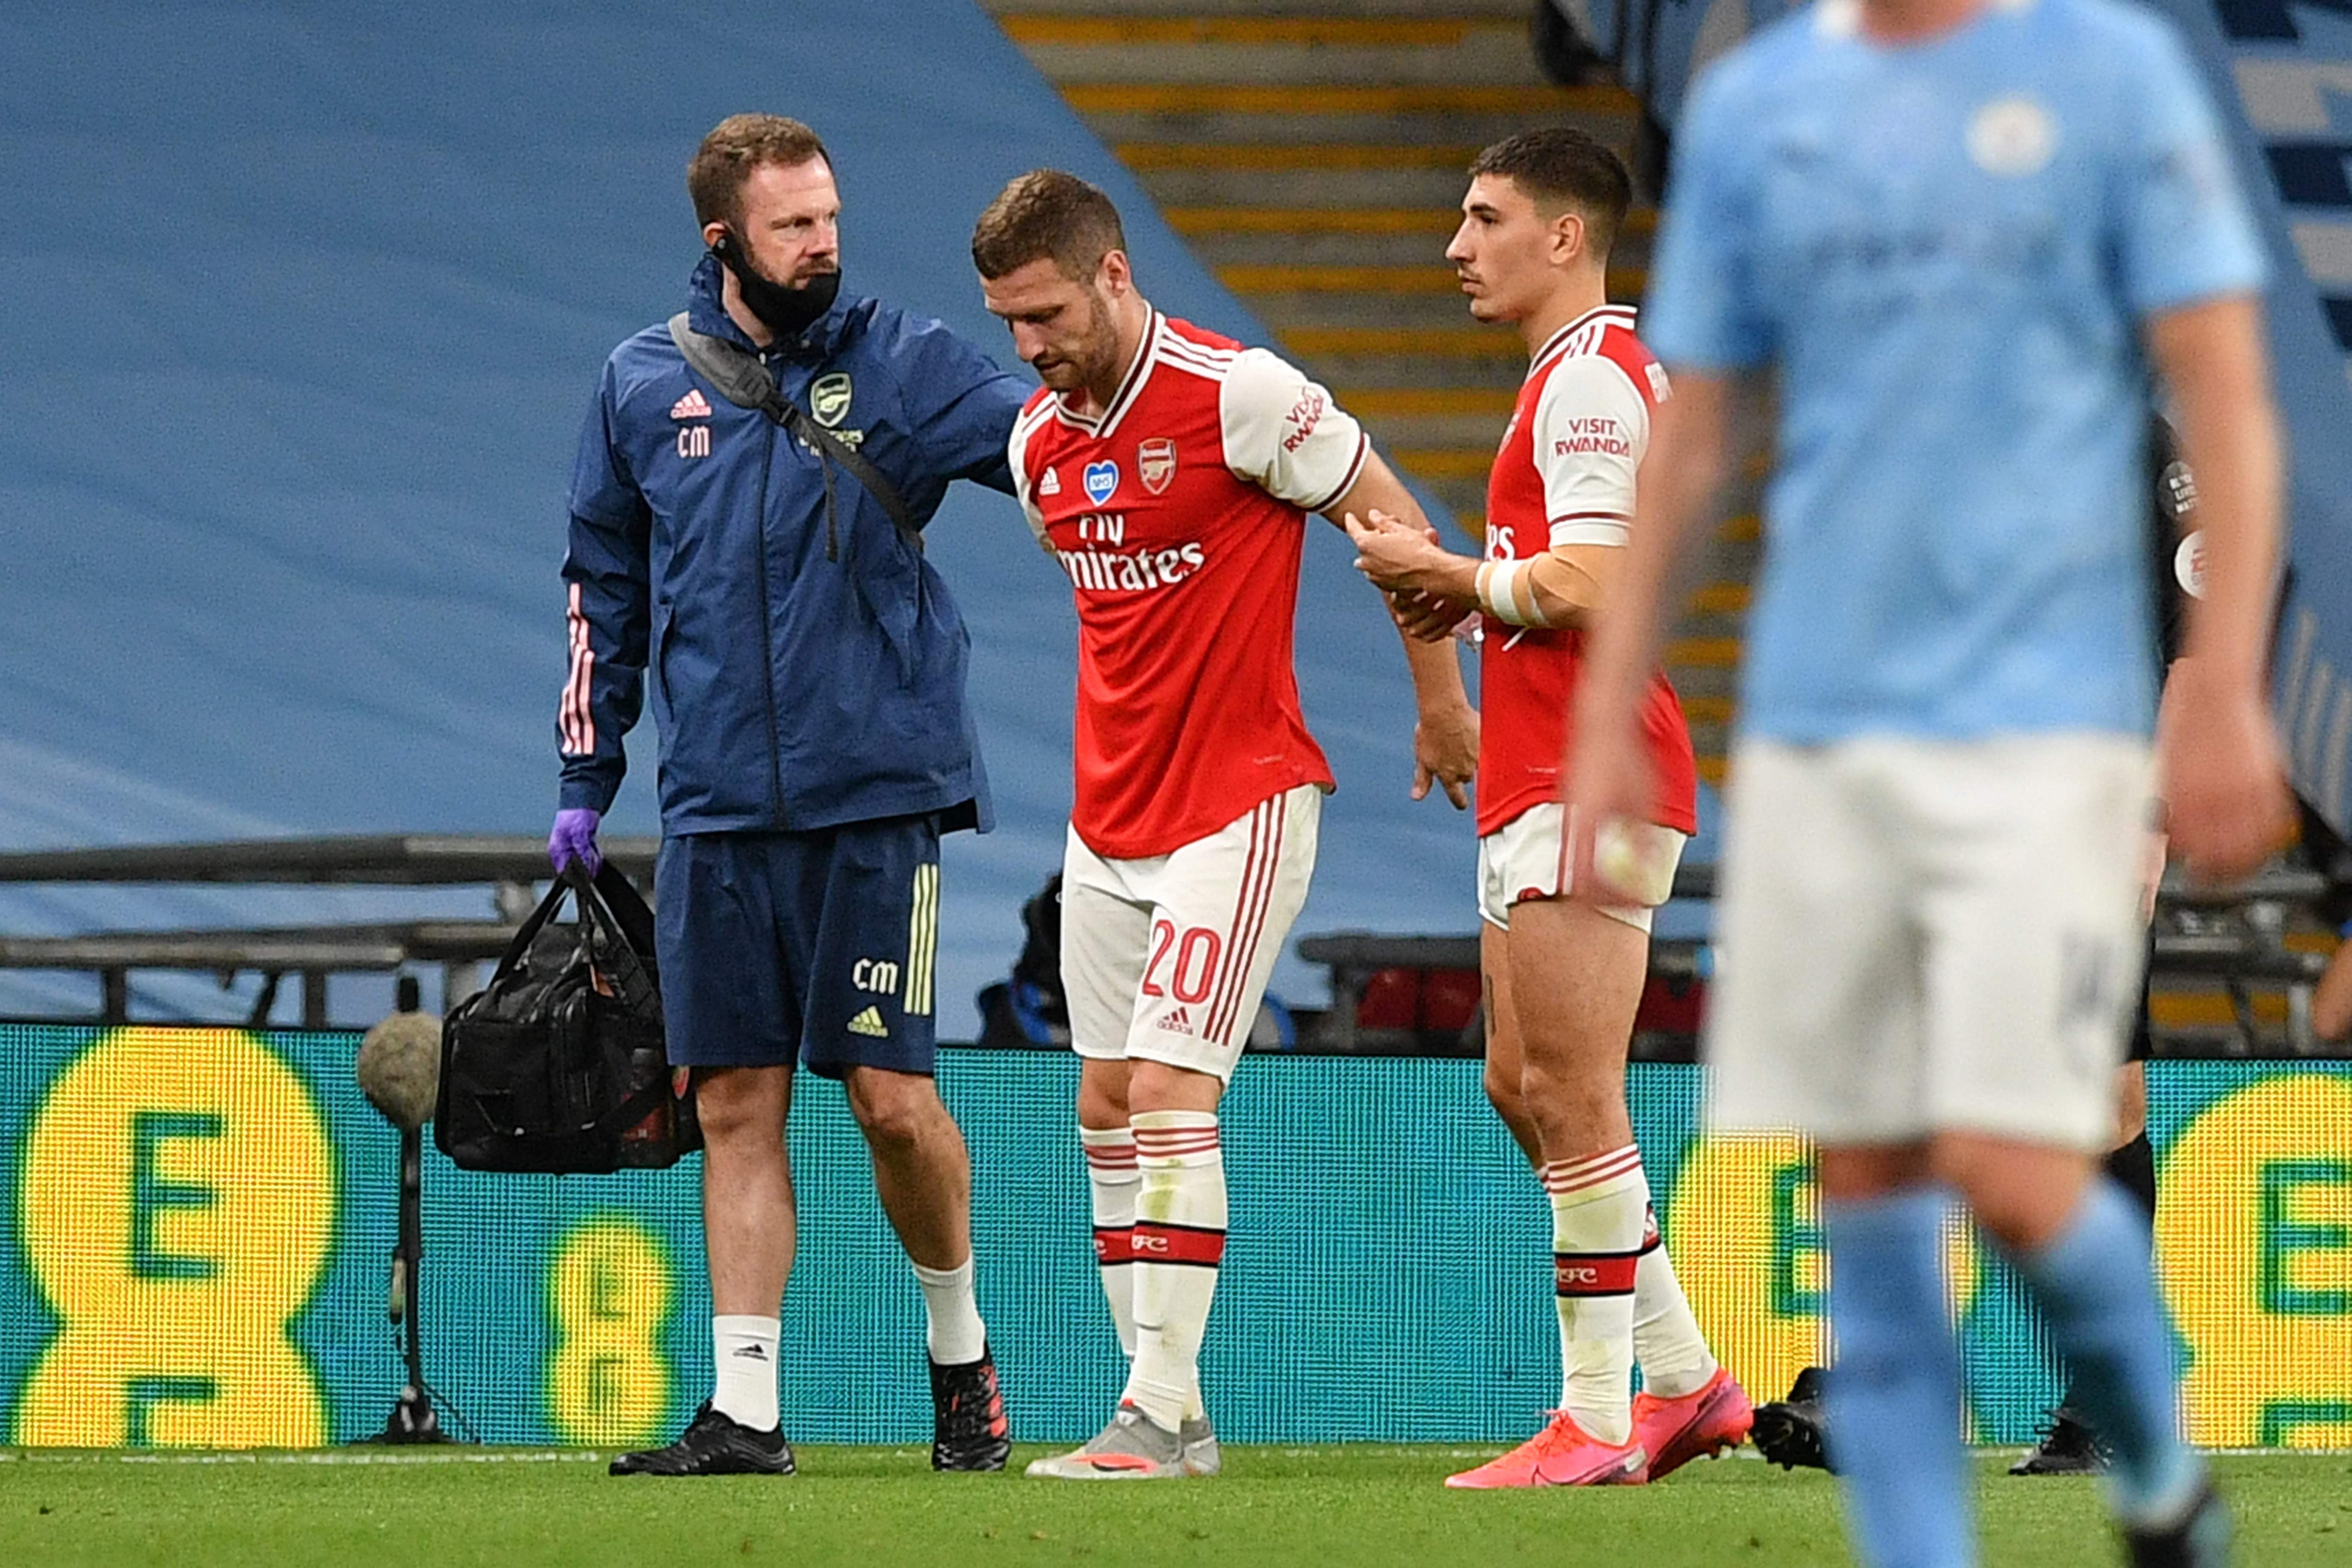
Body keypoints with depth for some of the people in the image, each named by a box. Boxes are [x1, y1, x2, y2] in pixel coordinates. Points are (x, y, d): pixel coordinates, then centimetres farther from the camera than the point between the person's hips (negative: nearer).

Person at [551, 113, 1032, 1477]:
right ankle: (746, 1409, 4)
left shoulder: (898, 362, 1)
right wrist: (586, 778, 16)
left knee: (892, 1095, -4)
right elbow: (605, 585, 17)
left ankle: (961, 1348, 19)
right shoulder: (642, 387, 8)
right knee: (738, 1106, 1)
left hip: (875, 794, -2)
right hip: (716, 806, 2)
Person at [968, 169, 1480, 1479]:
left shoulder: (1241, 395, -15)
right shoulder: (1040, 444, 7)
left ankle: (1161, 1410, -15)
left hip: (1239, 807, -8)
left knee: (1168, 1095, -15)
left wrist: (1441, 709, 1)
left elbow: (1402, 533, -6)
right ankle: (1174, 1414, 11)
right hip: (1109, 821, 8)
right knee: (1108, 1109, 6)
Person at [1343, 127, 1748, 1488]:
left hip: (1587, 785, -11)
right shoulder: (1600, 371, 20)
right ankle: (1683, 1379, 18)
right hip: (1545, 780, 11)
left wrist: (1453, 575, -9)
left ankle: (1595, 1422, -7)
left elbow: (1584, 588, -23)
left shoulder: (1589, 380, -13)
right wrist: (1464, 589, 10)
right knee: (1526, 1088, 13)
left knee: (1573, 1104, -9)